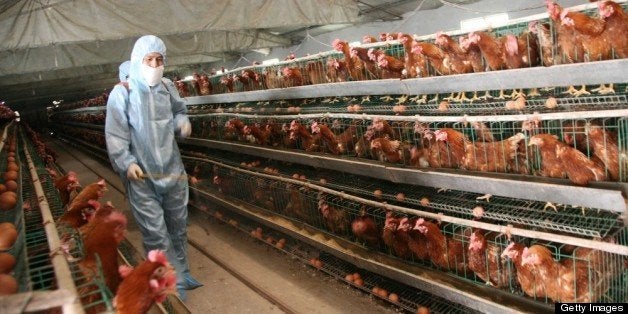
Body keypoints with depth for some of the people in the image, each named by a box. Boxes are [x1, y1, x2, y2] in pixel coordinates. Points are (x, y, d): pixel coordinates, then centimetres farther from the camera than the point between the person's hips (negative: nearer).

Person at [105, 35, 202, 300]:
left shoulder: (167, 87, 3)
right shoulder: (122, 93, -10)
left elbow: (179, 111, 19)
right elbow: (115, 133, -9)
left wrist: (182, 122, -4)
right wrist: (126, 162, -18)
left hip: (172, 169, 5)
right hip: (141, 175, -5)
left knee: (178, 225, 17)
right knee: (156, 233, -2)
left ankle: (181, 273, 34)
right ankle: (173, 283, 11)